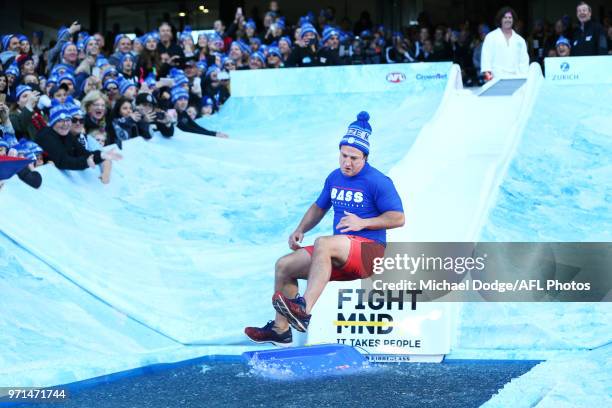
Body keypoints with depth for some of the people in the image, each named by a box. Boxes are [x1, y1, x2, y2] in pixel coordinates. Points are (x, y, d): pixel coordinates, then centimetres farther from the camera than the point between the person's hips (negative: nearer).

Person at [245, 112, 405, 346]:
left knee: (323, 244, -37)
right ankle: (280, 330, 1)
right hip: (340, 257, 8)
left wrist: (363, 222, -19)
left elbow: (398, 218, -10)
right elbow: (319, 207, 27)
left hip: (370, 251, -8)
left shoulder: (378, 182, -9)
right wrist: (300, 230, 11)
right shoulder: (334, 178, 13)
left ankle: (304, 311, -46)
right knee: (284, 266, -2)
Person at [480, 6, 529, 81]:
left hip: (516, 79, 3)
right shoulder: (491, 37, 10)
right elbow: (486, 57, 2)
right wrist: (487, 72, -12)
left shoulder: (520, 40, 18)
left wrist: (523, 77, 2)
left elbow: (524, 61, 15)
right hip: (497, 79, -3)